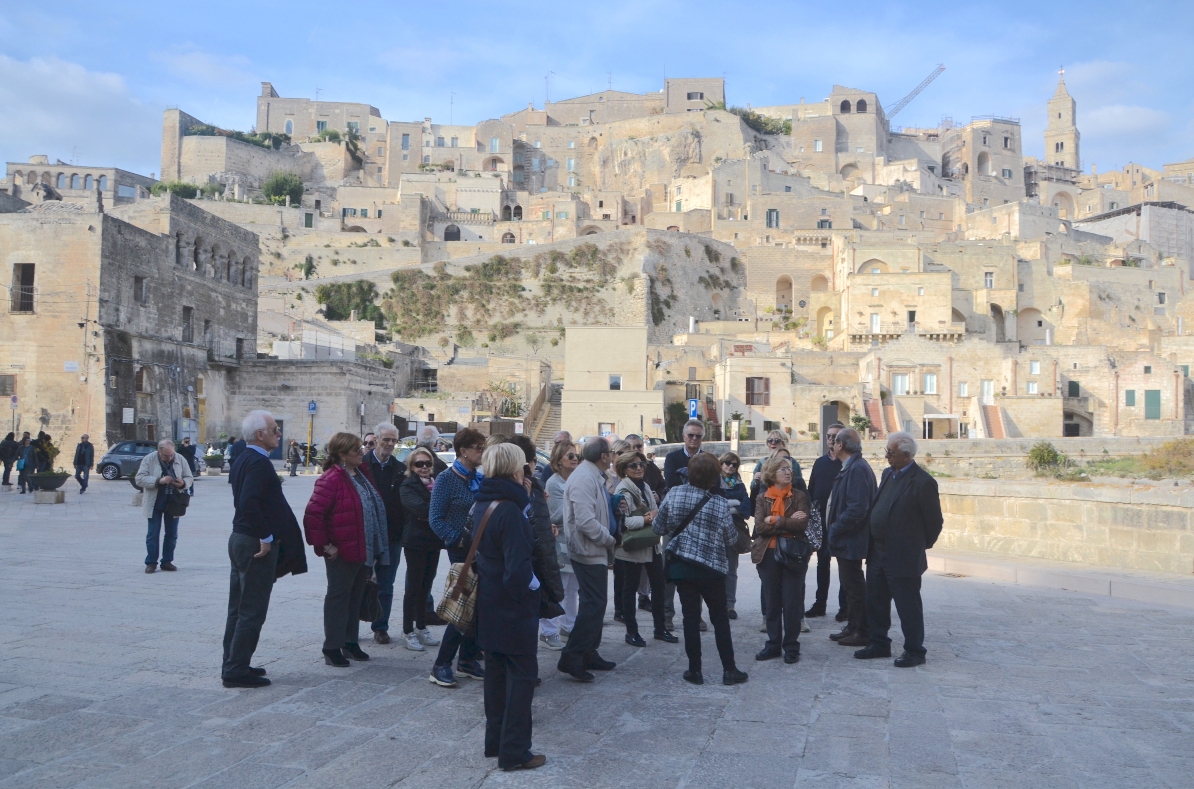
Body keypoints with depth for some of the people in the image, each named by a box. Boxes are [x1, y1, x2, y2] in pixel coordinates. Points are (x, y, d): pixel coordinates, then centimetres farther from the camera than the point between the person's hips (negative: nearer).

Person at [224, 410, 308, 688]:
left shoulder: (243, 459, 12)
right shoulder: (259, 462, -18)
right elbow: (249, 502, -30)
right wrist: (266, 536, -22)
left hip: (240, 539, 10)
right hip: (255, 543, -10)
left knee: (239, 608, 16)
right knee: (252, 611, -2)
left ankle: (233, 665, 25)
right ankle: (237, 670, 4)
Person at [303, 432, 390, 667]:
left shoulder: (362, 473, 10)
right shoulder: (332, 479, -18)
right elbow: (313, 515, -22)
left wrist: (376, 549, 17)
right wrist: (324, 545, -17)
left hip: (364, 551, 8)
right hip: (342, 552, -8)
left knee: (356, 597, 17)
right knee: (338, 597, 3)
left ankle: (350, 643, 29)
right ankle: (332, 648, 13)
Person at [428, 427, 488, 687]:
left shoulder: (479, 477, 9)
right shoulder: (447, 478, -8)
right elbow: (436, 519, -11)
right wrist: (457, 539, -20)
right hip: (462, 551, -6)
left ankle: (468, 659, 22)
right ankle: (441, 665, 5)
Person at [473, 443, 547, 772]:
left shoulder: (483, 504, 5)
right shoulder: (509, 509, -22)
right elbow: (518, 566, -26)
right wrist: (534, 586, -8)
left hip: (490, 603, 9)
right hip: (513, 606, -9)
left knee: (496, 670, 18)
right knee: (523, 674, 1)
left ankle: (496, 741, 28)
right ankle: (514, 752, 6)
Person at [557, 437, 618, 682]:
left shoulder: (593, 476, 11)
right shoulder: (584, 479, -21)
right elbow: (585, 521, -28)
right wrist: (609, 539, -16)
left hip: (596, 552, 11)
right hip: (589, 553, -11)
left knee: (595, 604, 16)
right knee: (593, 605, -9)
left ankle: (589, 654, 25)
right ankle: (571, 657, -5)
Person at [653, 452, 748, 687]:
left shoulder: (674, 494, -8)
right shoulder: (720, 504, -12)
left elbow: (658, 528, 1)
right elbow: (731, 539, -3)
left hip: (680, 565, 2)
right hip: (711, 568, -1)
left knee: (691, 617, 7)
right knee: (720, 618, 11)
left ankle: (695, 670, 12)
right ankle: (729, 670, 14)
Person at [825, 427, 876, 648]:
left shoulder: (857, 468, -20)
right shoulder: (851, 466, 11)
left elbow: (857, 508, -26)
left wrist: (835, 529, -18)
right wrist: (834, 528, 11)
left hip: (851, 539, -10)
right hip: (846, 538, 10)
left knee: (854, 585, -1)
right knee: (850, 583, 17)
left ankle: (863, 633, 9)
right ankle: (852, 627, 27)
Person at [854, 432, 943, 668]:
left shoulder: (923, 482, -16)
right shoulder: (888, 473, 9)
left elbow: (934, 521, -10)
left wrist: (921, 545, 3)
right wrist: (871, 543, 15)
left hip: (903, 557, -8)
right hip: (877, 552, 8)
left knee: (908, 606, 4)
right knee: (875, 603, 15)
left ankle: (914, 651, 18)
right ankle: (879, 644, 29)